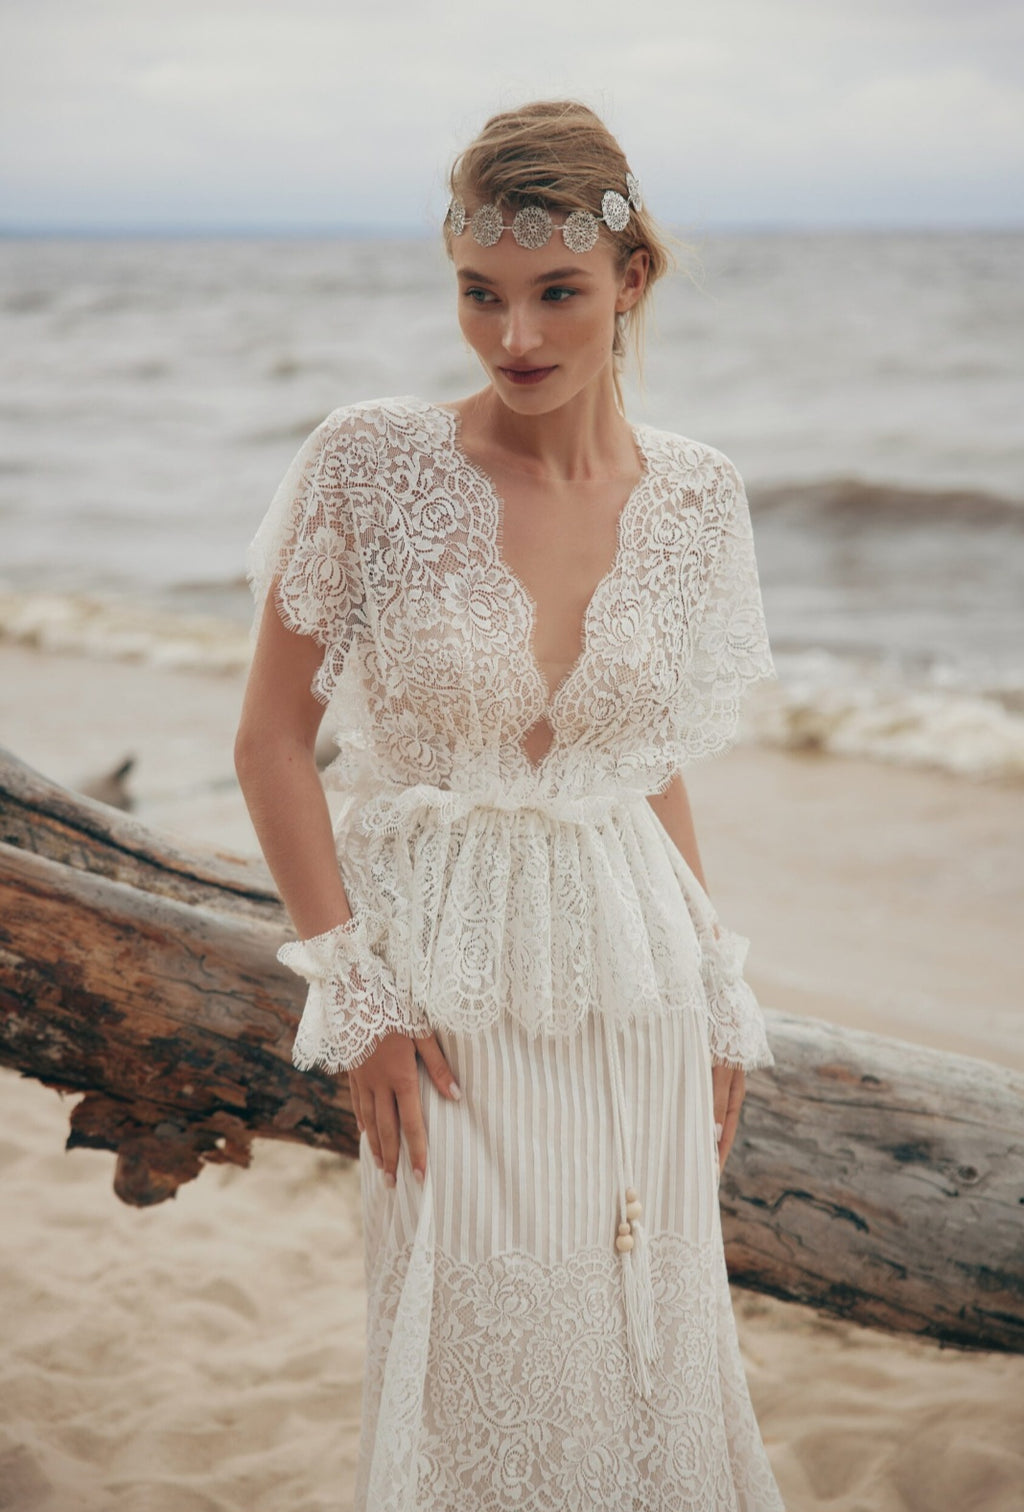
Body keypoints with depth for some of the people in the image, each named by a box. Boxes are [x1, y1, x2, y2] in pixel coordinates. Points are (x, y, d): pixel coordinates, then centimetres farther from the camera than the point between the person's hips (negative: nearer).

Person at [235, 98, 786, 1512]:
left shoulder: (697, 496, 0)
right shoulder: (371, 464, -11)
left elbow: (656, 762, 10)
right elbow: (272, 739, -5)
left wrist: (719, 998, 9)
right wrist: (354, 989, -10)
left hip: (631, 971, 3)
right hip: (445, 980, -3)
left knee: (649, 1343, 12)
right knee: (472, 1356, 6)